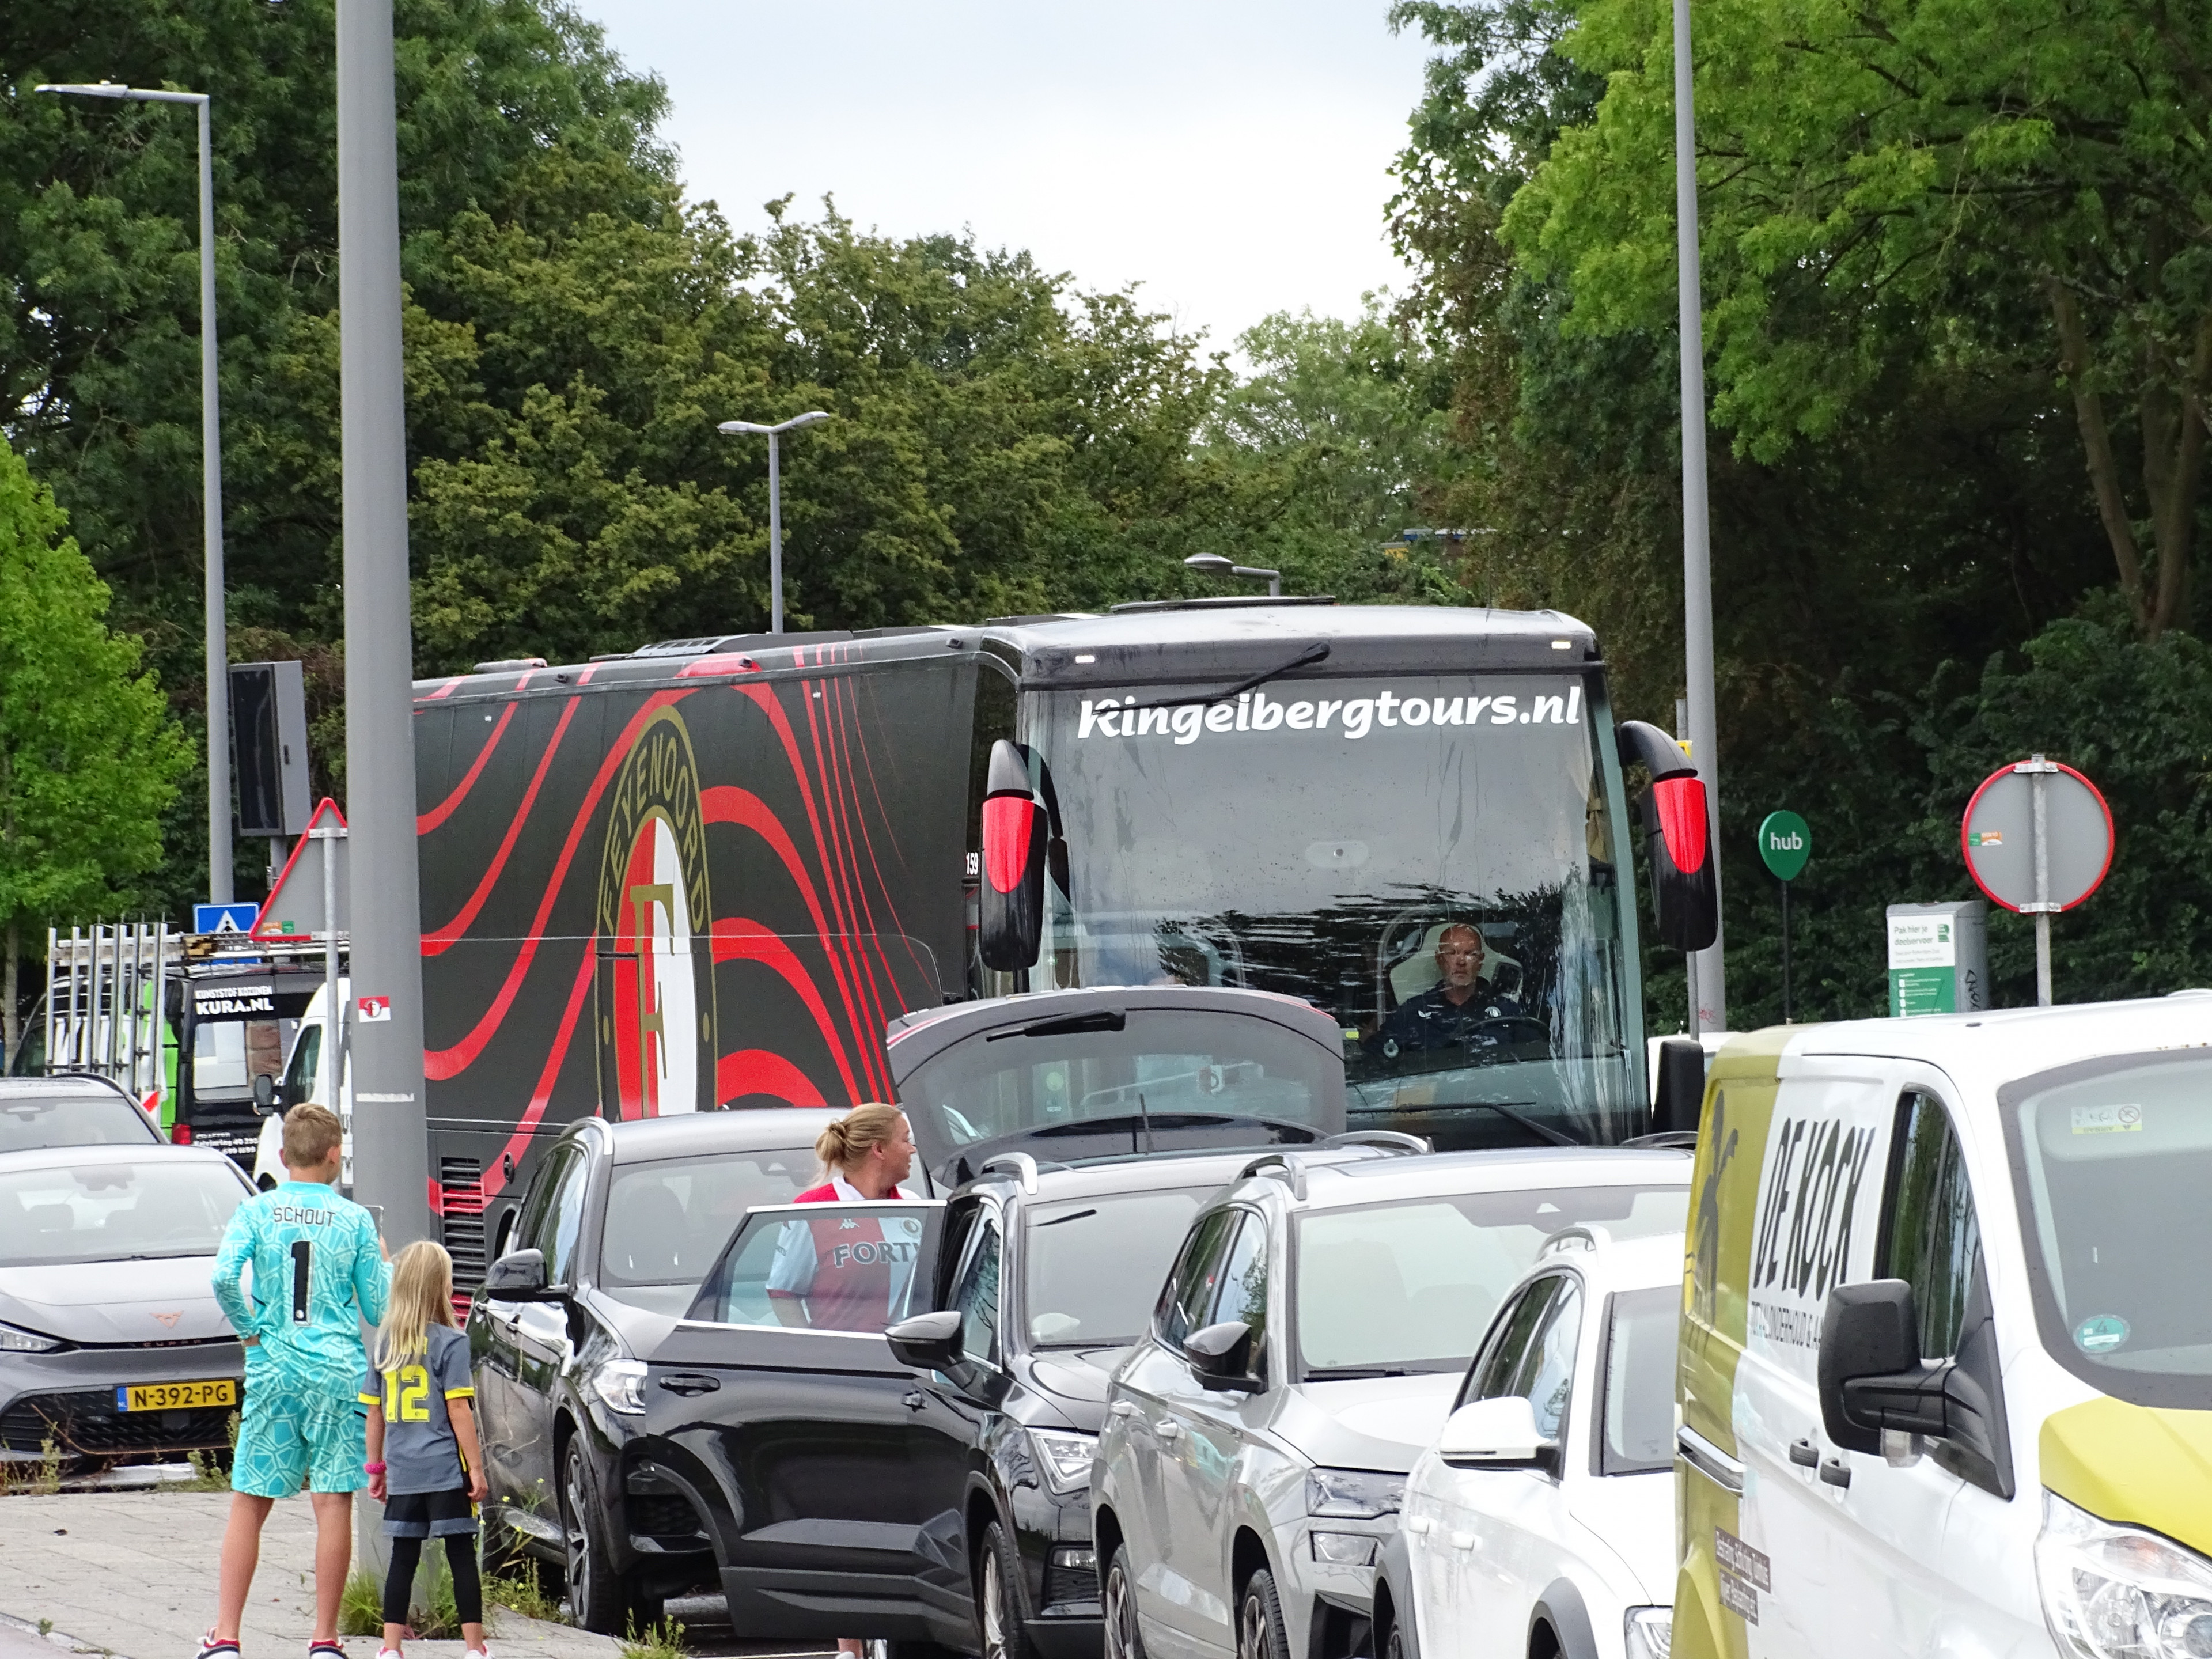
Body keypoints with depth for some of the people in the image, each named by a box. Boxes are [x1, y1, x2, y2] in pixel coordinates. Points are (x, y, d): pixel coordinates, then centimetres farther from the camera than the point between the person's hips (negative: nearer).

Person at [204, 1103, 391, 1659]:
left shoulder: (255, 1211, 1)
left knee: (248, 1505, 6)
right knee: (333, 1505, 1)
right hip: (337, 1373, -1)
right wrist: (383, 1261, 21)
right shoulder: (355, 1219, 1)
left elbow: (224, 1278, -14)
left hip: (273, 1369, 1)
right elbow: (378, 1308, 3)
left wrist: (248, 1328, 2)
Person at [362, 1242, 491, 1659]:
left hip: (402, 1471, 4)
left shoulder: (385, 1344, 7)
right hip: (445, 1469, -4)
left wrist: (376, 1468, 18)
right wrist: (476, 1467, -7)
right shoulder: (450, 1342, -8)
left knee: (403, 1557, 9)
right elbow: (458, 1409, -11)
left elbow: (374, 1411, 10)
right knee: (461, 1555, 1)